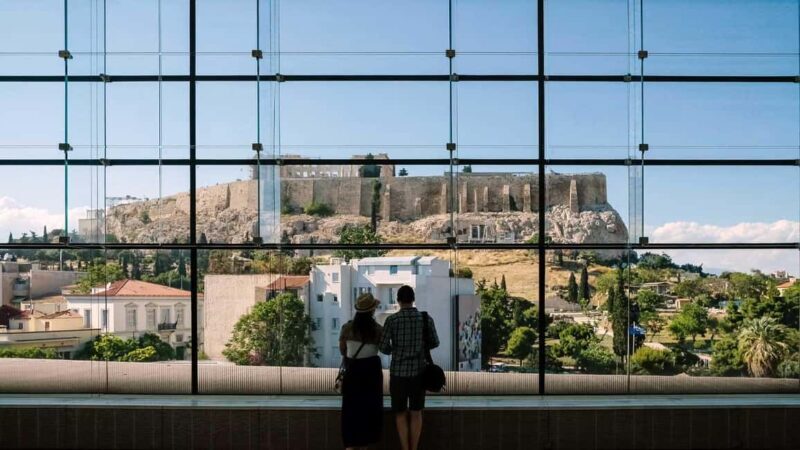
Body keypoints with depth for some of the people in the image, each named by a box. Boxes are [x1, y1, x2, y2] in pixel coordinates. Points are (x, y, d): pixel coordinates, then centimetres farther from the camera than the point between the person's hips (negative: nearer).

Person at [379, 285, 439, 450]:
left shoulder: (391, 320, -9)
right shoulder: (426, 318, -2)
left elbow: (383, 347, -8)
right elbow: (435, 343, 8)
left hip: (398, 371, -2)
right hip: (419, 371, 2)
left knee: (401, 413, 10)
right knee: (416, 413, 13)